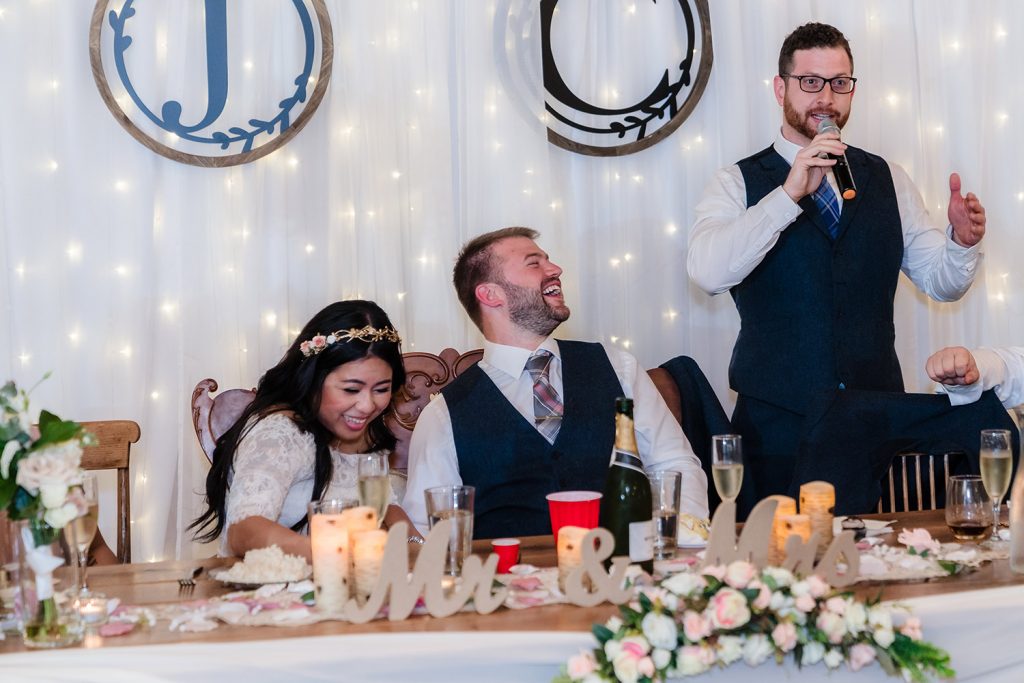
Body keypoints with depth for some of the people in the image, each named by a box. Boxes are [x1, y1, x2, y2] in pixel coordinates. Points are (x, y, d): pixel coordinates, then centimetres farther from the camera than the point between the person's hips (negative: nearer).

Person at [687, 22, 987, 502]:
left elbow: (941, 281, 11)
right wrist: (790, 193, -23)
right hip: (776, 422, -3)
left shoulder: (888, 180, 12)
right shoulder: (738, 184, 1)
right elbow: (707, 273, -17)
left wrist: (962, 242, -11)